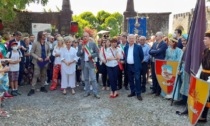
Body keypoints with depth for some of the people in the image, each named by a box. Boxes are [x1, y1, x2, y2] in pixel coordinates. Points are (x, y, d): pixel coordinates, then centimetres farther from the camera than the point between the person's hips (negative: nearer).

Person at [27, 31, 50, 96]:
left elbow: (49, 52, 15)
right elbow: (32, 52, -5)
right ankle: (32, 89, -3)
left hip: (45, 61, 4)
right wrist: (37, 58, -17)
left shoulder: (46, 44, 6)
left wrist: (48, 56, -6)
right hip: (37, 62, -4)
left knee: (43, 75, 11)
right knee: (36, 75, -7)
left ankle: (42, 87, 24)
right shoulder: (35, 43, -5)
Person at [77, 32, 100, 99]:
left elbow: (97, 53, -1)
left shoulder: (93, 44, 1)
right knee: (86, 79, 12)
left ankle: (96, 93, 1)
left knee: (93, 79, -6)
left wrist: (91, 55, -18)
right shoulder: (80, 45, 7)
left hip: (91, 63, -3)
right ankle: (87, 92, 22)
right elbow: (78, 54, 2)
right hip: (84, 64, 3)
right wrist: (82, 50, -14)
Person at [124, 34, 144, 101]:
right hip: (128, 66, 5)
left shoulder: (138, 47, -6)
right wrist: (125, 61, 13)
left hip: (136, 66, -5)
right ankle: (132, 92, 23)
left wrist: (138, 62, 6)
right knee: (130, 80, 11)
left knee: (137, 79, -5)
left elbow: (142, 56, 1)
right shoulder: (126, 47, 8)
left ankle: (138, 93, 2)